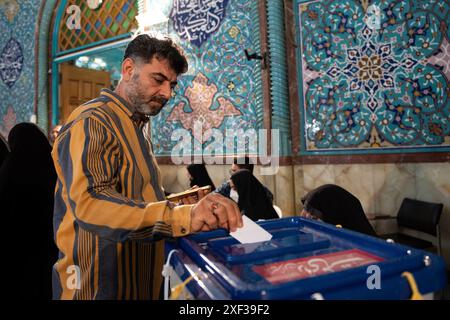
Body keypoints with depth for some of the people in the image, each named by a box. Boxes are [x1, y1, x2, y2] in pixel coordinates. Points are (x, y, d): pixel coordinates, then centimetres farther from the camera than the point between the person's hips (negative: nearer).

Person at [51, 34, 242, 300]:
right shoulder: (91, 123, -17)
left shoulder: (137, 126, 12)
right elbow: (89, 202, -32)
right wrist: (181, 216, -42)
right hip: (100, 288, -8)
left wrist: (184, 205, 4)